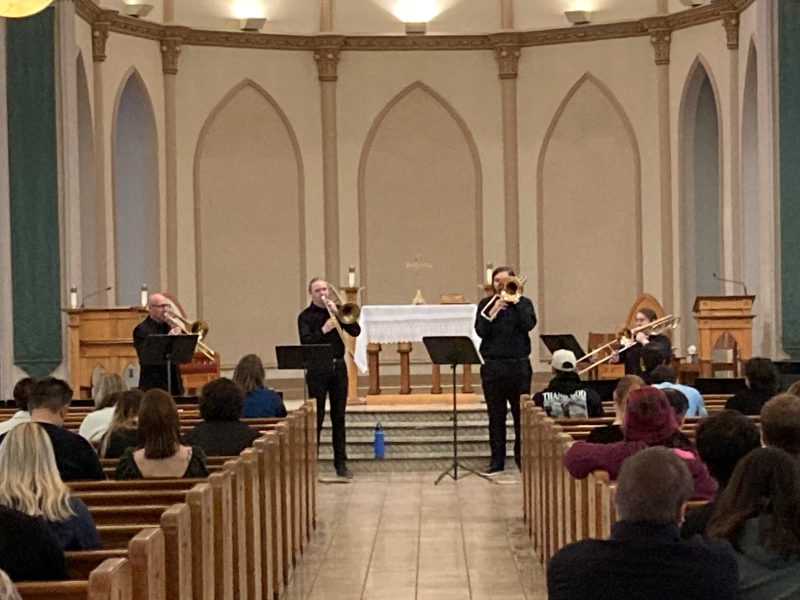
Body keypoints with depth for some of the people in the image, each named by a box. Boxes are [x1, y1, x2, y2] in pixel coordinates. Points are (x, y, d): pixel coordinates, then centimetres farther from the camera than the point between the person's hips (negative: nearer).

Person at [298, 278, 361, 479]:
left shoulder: (337, 310, 10)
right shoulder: (306, 316, 0)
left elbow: (356, 332, -1)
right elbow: (306, 342, -13)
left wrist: (338, 314, -10)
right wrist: (323, 330, -25)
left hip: (338, 367, 3)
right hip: (317, 370, -3)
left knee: (339, 417, 6)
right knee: (316, 417, -2)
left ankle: (341, 463, 9)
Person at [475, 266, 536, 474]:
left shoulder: (523, 303, 7)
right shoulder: (486, 304, 9)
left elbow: (528, 324, -11)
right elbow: (480, 331, -3)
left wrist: (515, 300, -11)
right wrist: (493, 312, -15)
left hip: (519, 365, -1)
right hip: (492, 366, 1)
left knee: (521, 414, 0)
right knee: (496, 416, 3)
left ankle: (523, 457, 8)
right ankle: (496, 460, 7)